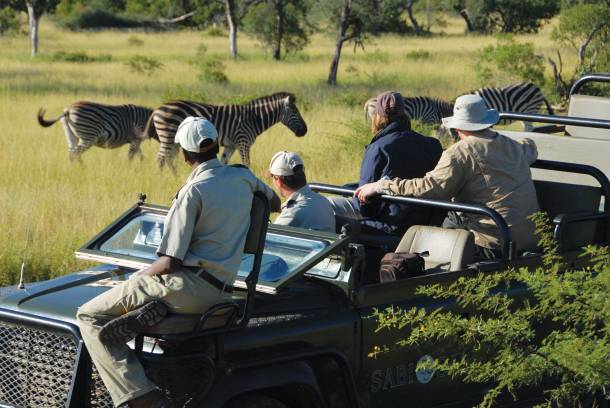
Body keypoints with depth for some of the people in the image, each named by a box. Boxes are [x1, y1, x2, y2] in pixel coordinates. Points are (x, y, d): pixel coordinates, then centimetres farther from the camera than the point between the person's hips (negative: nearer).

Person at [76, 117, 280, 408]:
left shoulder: (194, 192, -13)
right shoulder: (243, 177, 8)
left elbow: (170, 262, -14)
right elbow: (274, 203, 33)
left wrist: (140, 276, 4)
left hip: (190, 285, -8)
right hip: (221, 288, 8)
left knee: (89, 317, -4)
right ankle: (154, 309, -3)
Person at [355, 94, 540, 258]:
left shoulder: (459, 153, -10)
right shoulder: (512, 147, 14)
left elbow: (430, 187, -19)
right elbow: (530, 149, 39)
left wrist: (381, 186, -13)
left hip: (495, 244, -7)